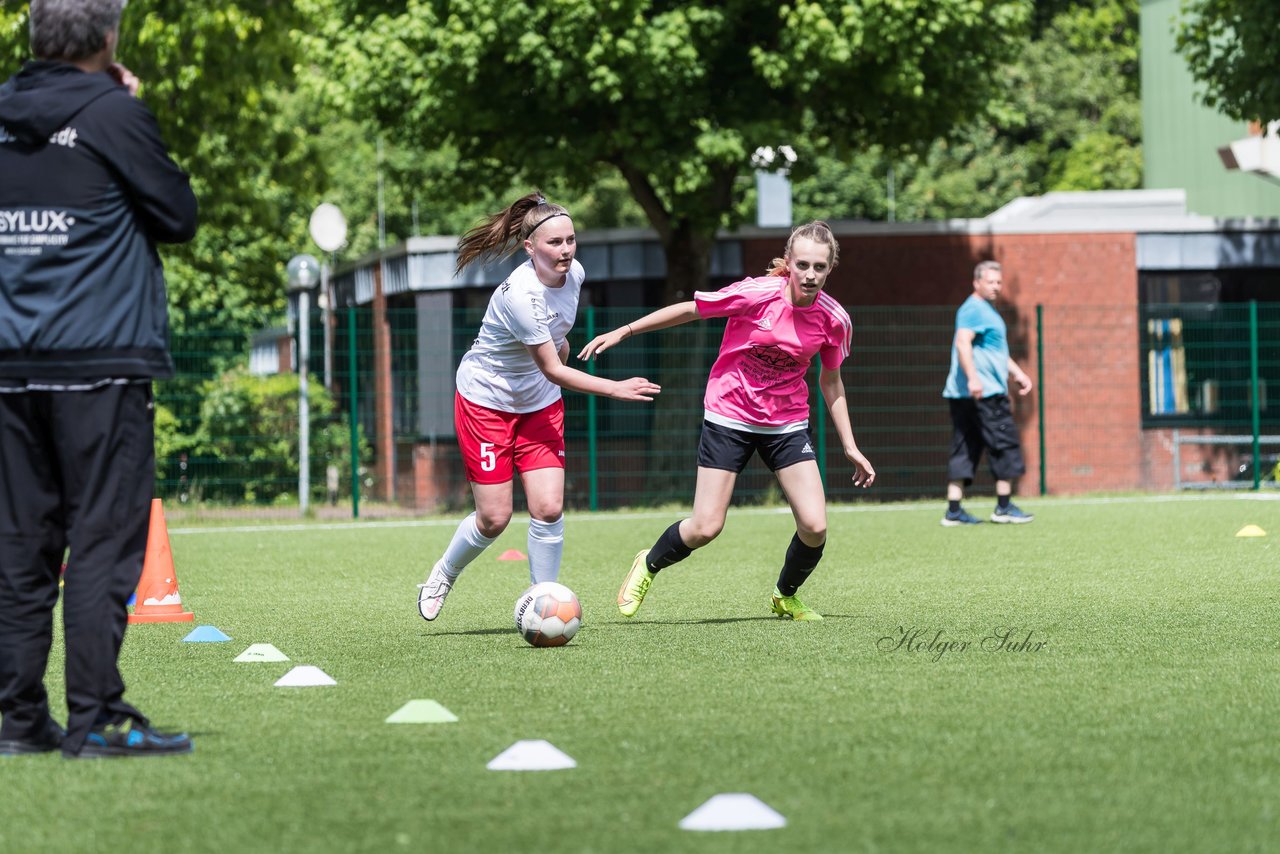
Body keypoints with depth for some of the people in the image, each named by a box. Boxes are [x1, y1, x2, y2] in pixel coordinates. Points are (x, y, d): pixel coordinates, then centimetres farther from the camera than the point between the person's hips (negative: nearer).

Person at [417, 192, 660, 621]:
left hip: (540, 404, 6)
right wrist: (615, 389, -29)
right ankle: (443, 575, 26)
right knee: (494, 518, -3)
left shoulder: (574, 273, -10)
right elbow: (553, 371, -26)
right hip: (486, 401, -6)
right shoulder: (520, 295, -32)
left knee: (548, 508, -8)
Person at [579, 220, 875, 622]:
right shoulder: (757, 294, -20)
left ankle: (786, 596, 20)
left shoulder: (834, 320, -9)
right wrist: (622, 332, -3)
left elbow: (831, 381, 7)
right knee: (706, 528, -8)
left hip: (787, 424, 3)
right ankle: (648, 566, 24)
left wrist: (849, 446, 8)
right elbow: (688, 310, -7)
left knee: (815, 527, -10)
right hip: (729, 418, -3)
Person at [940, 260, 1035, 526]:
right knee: (1004, 444, -4)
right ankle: (1004, 507, 0)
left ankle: (954, 511, 5)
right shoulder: (974, 309, -10)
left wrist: (1017, 373, 33)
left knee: (964, 451, 6)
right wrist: (972, 377, -32)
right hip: (985, 394, -10)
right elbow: (963, 342, -24)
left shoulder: (987, 310, 24)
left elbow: (996, 350, 36)